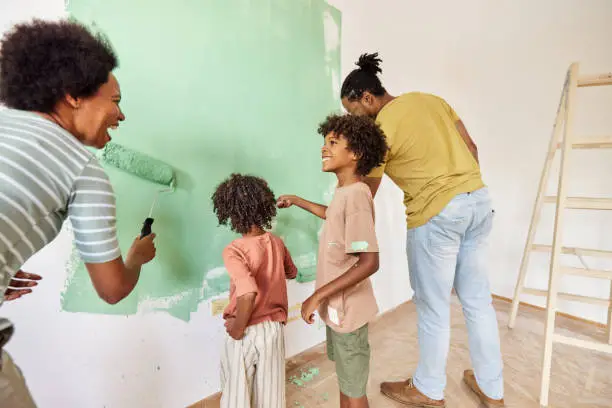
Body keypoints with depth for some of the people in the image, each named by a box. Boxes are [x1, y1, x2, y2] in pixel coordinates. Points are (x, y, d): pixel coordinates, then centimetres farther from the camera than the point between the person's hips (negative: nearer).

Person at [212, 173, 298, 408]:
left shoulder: (234, 250, -23)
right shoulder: (276, 243, -4)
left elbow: (248, 293, -36)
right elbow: (292, 272, 14)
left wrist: (238, 328, -21)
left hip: (248, 332, -5)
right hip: (275, 327, 5)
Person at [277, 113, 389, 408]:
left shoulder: (355, 196, -26)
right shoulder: (344, 192, 3)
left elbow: (369, 262, -30)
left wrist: (318, 295, -26)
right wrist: (296, 201, 28)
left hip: (347, 309, -9)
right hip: (338, 305, 9)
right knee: (345, 379, 28)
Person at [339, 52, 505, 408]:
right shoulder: (430, 99, 12)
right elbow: (471, 146, 14)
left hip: (437, 215, -8)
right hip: (479, 201, 8)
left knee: (433, 308, 9)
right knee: (478, 299, 19)